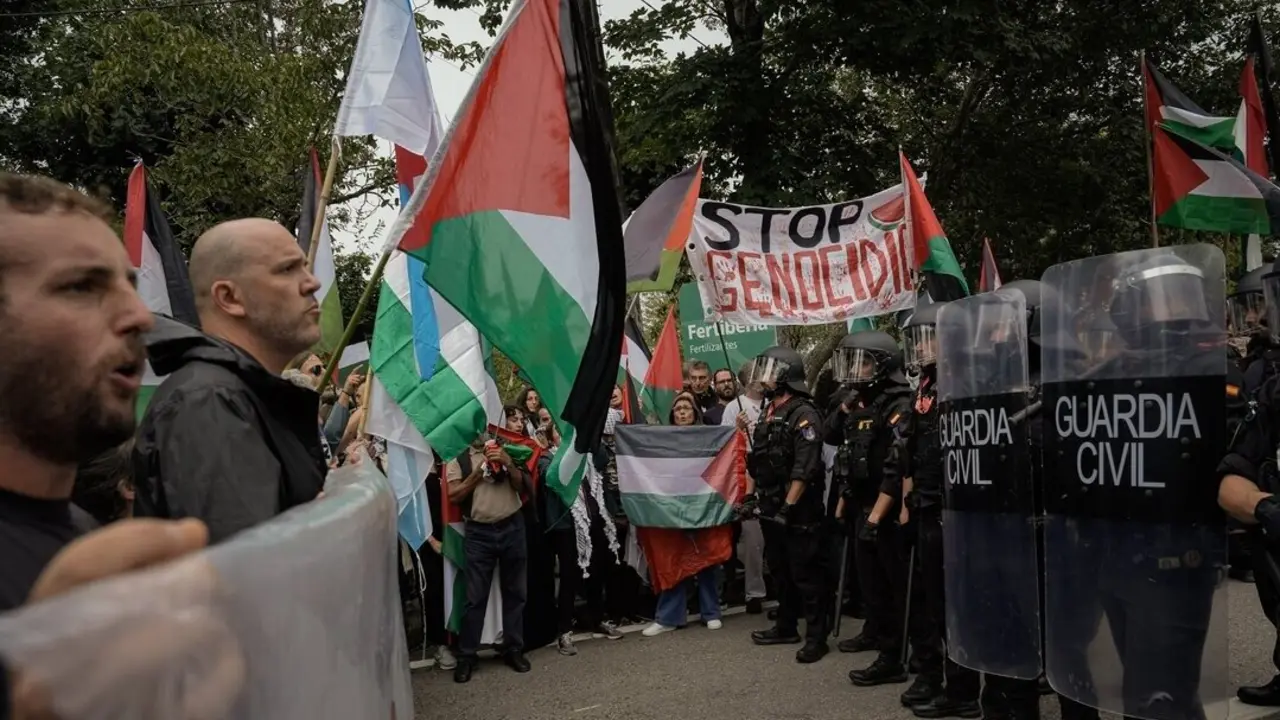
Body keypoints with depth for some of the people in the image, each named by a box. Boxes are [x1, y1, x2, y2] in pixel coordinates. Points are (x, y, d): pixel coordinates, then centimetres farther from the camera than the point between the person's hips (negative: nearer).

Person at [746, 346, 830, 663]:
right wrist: (754, 495, 17)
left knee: (806, 574, -4)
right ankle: (786, 627, 28)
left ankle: (816, 636, 2)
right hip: (772, 507, 9)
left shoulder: (803, 415, -15)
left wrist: (788, 506, -23)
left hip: (798, 511, -9)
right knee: (780, 570, 17)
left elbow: (804, 469, -21)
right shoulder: (769, 413, 13)